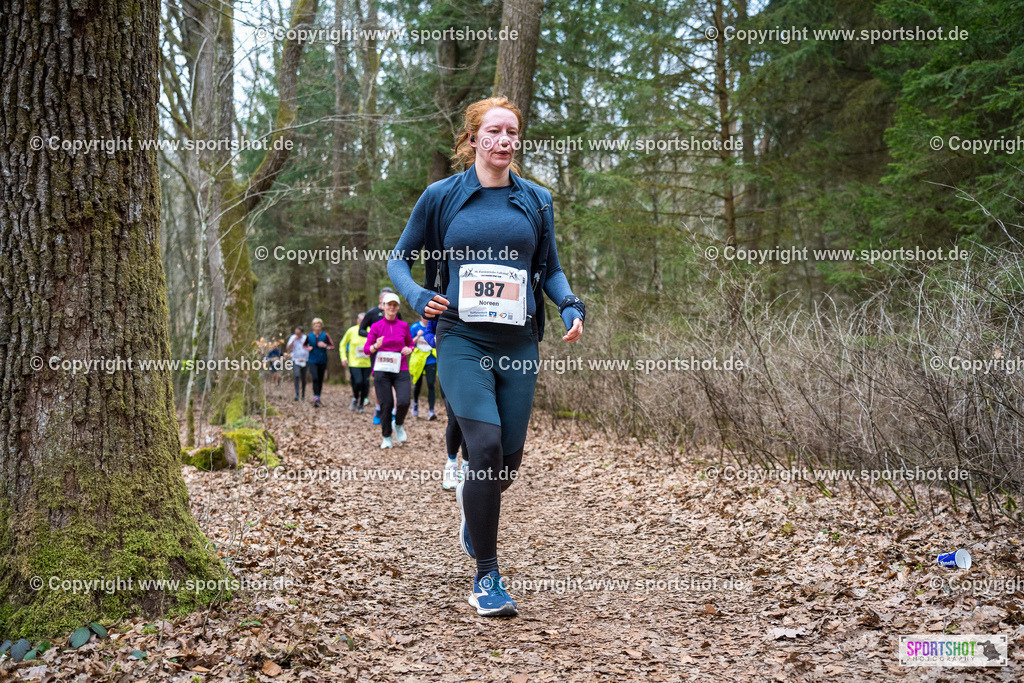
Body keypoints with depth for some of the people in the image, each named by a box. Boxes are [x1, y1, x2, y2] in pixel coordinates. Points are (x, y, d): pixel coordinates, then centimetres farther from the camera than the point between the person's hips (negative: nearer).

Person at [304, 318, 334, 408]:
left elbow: (332, 346, -2)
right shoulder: (309, 336, 4)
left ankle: (318, 397, 23)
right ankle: (316, 398, -22)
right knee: (315, 378, -17)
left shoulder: (325, 335, -1)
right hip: (313, 361, -1)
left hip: (322, 361, 1)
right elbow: (304, 345, 19)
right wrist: (308, 348, -3)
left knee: (320, 380, 6)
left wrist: (325, 345, -19)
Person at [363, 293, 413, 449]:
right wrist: (376, 346, -17)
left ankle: (398, 424, 14)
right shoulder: (376, 326, 4)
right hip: (382, 370, -1)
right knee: (386, 405, -3)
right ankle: (386, 437, 16)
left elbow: (410, 344, 20)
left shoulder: (403, 326, 8)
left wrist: (409, 349, -3)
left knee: (403, 402, -17)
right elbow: (366, 349, 4)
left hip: (401, 371, 1)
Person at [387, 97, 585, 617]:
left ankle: (472, 500, 43)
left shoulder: (536, 200, 10)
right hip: (463, 339, -3)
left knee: (510, 457, 5)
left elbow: (550, 270, 18)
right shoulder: (442, 196, 3)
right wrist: (418, 297, -9)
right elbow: (399, 259, 10)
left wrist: (571, 307, -1)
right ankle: (486, 578, -4)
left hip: (519, 342, 3)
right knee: (486, 447, -16)